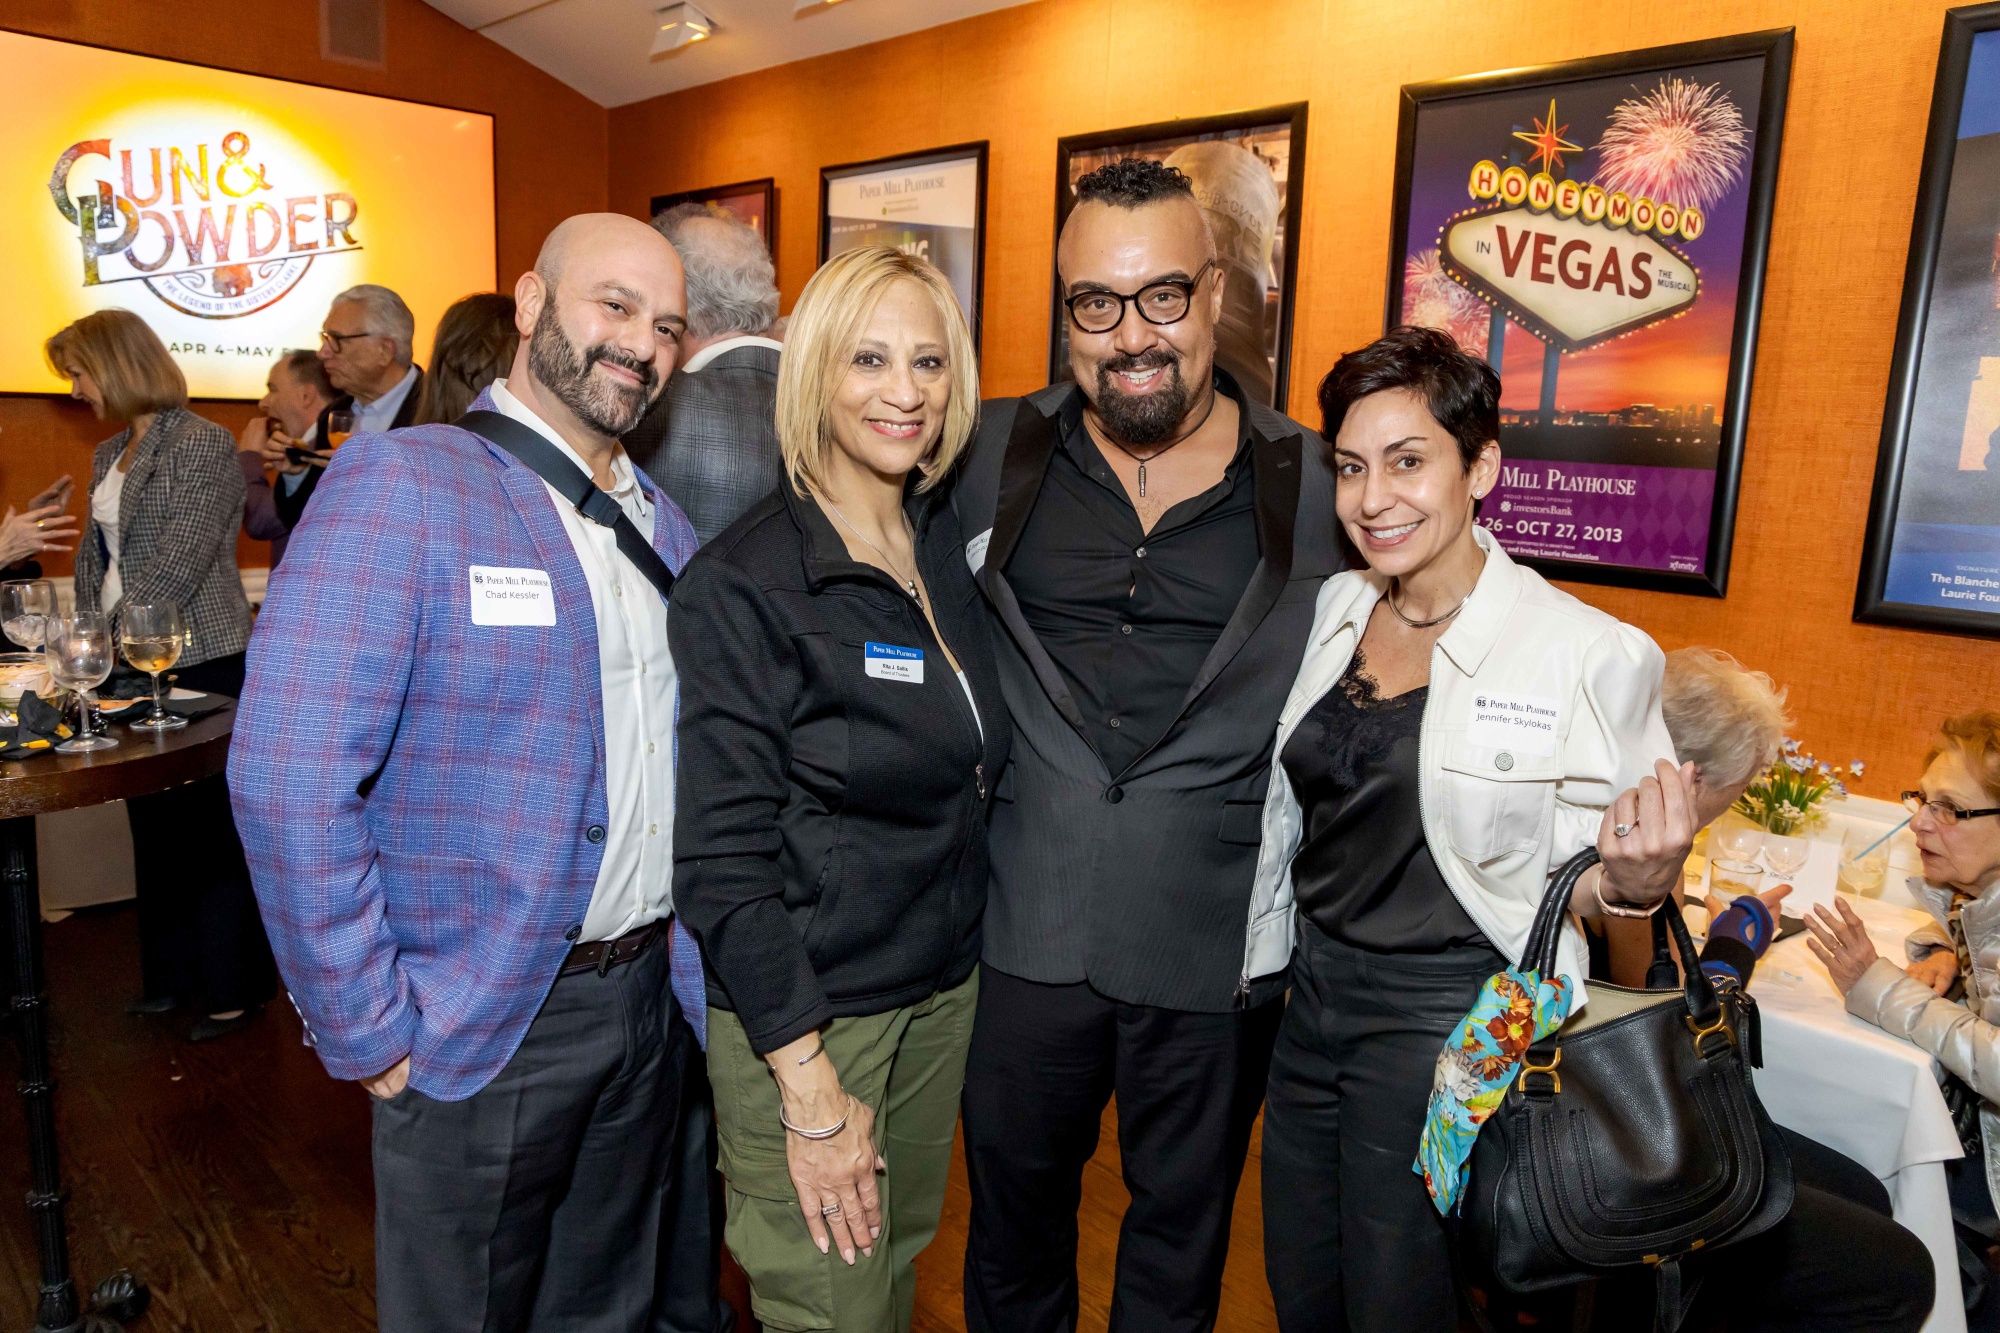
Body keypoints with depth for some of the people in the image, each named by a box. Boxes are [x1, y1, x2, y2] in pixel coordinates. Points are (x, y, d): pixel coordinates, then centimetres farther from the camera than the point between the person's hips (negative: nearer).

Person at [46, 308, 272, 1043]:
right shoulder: (108, 454, 15)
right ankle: (173, 972, 27)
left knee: (212, 827, -1)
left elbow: (178, 563, -18)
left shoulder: (202, 444, -11)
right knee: (154, 822, 14)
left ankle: (237, 987, 10)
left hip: (202, 665, -8)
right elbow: (95, 556, 18)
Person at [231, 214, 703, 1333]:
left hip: (648, 1003, 6)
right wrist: (370, 1036, -17)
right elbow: (289, 778, -21)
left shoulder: (663, 522, 7)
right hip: (482, 1034, -5)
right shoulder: (401, 483, -14)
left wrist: (690, 966, 4)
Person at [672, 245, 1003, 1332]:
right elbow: (722, 856, -18)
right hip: (800, 1011, -6)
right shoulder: (742, 583, -17)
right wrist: (808, 1088, -17)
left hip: (944, 991, 6)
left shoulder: (949, 545, 2)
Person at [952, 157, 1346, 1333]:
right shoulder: (994, 456, -3)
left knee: (1182, 1233, 22)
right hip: (1029, 933, 1)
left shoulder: (1312, 484, -5)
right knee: (1014, 1208, 22)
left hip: (1219, 950, 0)